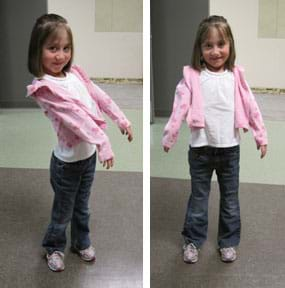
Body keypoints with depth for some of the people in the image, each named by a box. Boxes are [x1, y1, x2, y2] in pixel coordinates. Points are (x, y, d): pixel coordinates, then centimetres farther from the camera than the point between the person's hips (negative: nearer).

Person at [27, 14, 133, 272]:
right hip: (67, 161, -6)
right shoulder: (44, 87, -23)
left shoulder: (75, 73, -1)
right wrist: (102, 142, -34)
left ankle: (81, 242, 46)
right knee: (63, 212, 15)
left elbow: (99, 96, 5)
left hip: (89, 154, 6)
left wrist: (121, 119, 3)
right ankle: (54, 247, 40)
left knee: (82, 207, 25)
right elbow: (74, 116, -30)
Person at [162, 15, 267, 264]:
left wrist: (261, 136, 4)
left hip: (230, 148, 2)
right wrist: (168, 137, -12)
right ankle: (193, 240, 25)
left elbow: (251, 106, 3)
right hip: (201, 148, -1)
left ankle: (228, 241, 27)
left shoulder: (235, 76, -1)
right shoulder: (192, 76, -6)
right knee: (198, 197, 11)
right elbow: (180, 108, -9)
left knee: (230, 198, 12)